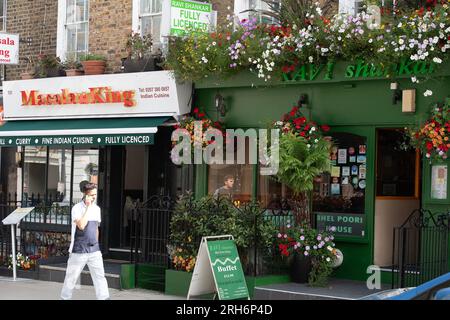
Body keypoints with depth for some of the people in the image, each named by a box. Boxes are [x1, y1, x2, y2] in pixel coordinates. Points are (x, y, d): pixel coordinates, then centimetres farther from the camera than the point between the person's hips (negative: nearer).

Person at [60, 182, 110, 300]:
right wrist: (88, 207, -21)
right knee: (71, 278, 6)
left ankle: (104, 298, -3)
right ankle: (65, 297, 22)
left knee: (100, 277, -3)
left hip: (94, 251, 5)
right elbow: (81, 225, -25)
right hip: (79, 251, -4)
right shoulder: (77, 208, -9)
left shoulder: (96, 208, 9)